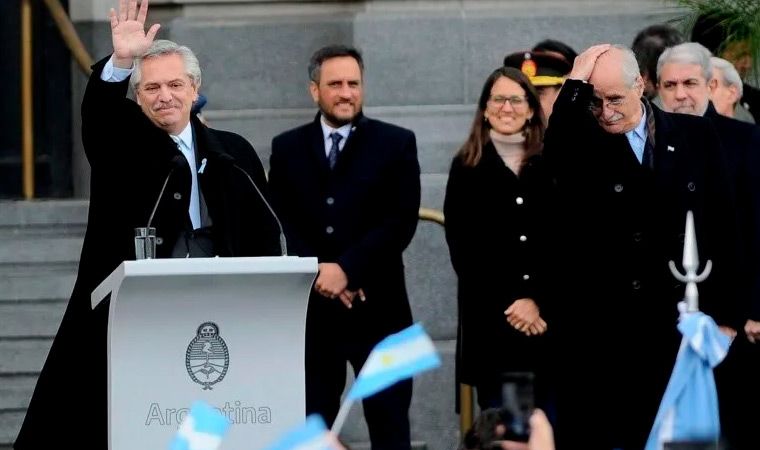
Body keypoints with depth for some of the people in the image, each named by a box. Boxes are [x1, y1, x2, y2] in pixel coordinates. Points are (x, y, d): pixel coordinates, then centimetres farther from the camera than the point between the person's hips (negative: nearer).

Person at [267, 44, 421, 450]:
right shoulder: (287, 148, 10)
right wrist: (320, 273, -11)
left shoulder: (396, 143, 3)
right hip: (310, 308, 2)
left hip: (377, 309, -2)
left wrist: (346, 269, -14)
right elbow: (279, 224, 3)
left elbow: (401, 221, -7)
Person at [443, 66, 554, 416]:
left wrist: (537, 301, -9)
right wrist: (508, 303, -8)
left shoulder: (549, 166, 7)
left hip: (545, 318, 1)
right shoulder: (467, 168, 5)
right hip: (490, 320, -1)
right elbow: (462, 249, 0)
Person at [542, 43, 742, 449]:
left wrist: (725, 315, 3)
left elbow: (722, 223, 7)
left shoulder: (695, 136, 6)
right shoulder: (581, 144, 2)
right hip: (597, 333, -1)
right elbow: (553, 163, -23)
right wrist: (576, 82, -18)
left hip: (679, 327, 1)